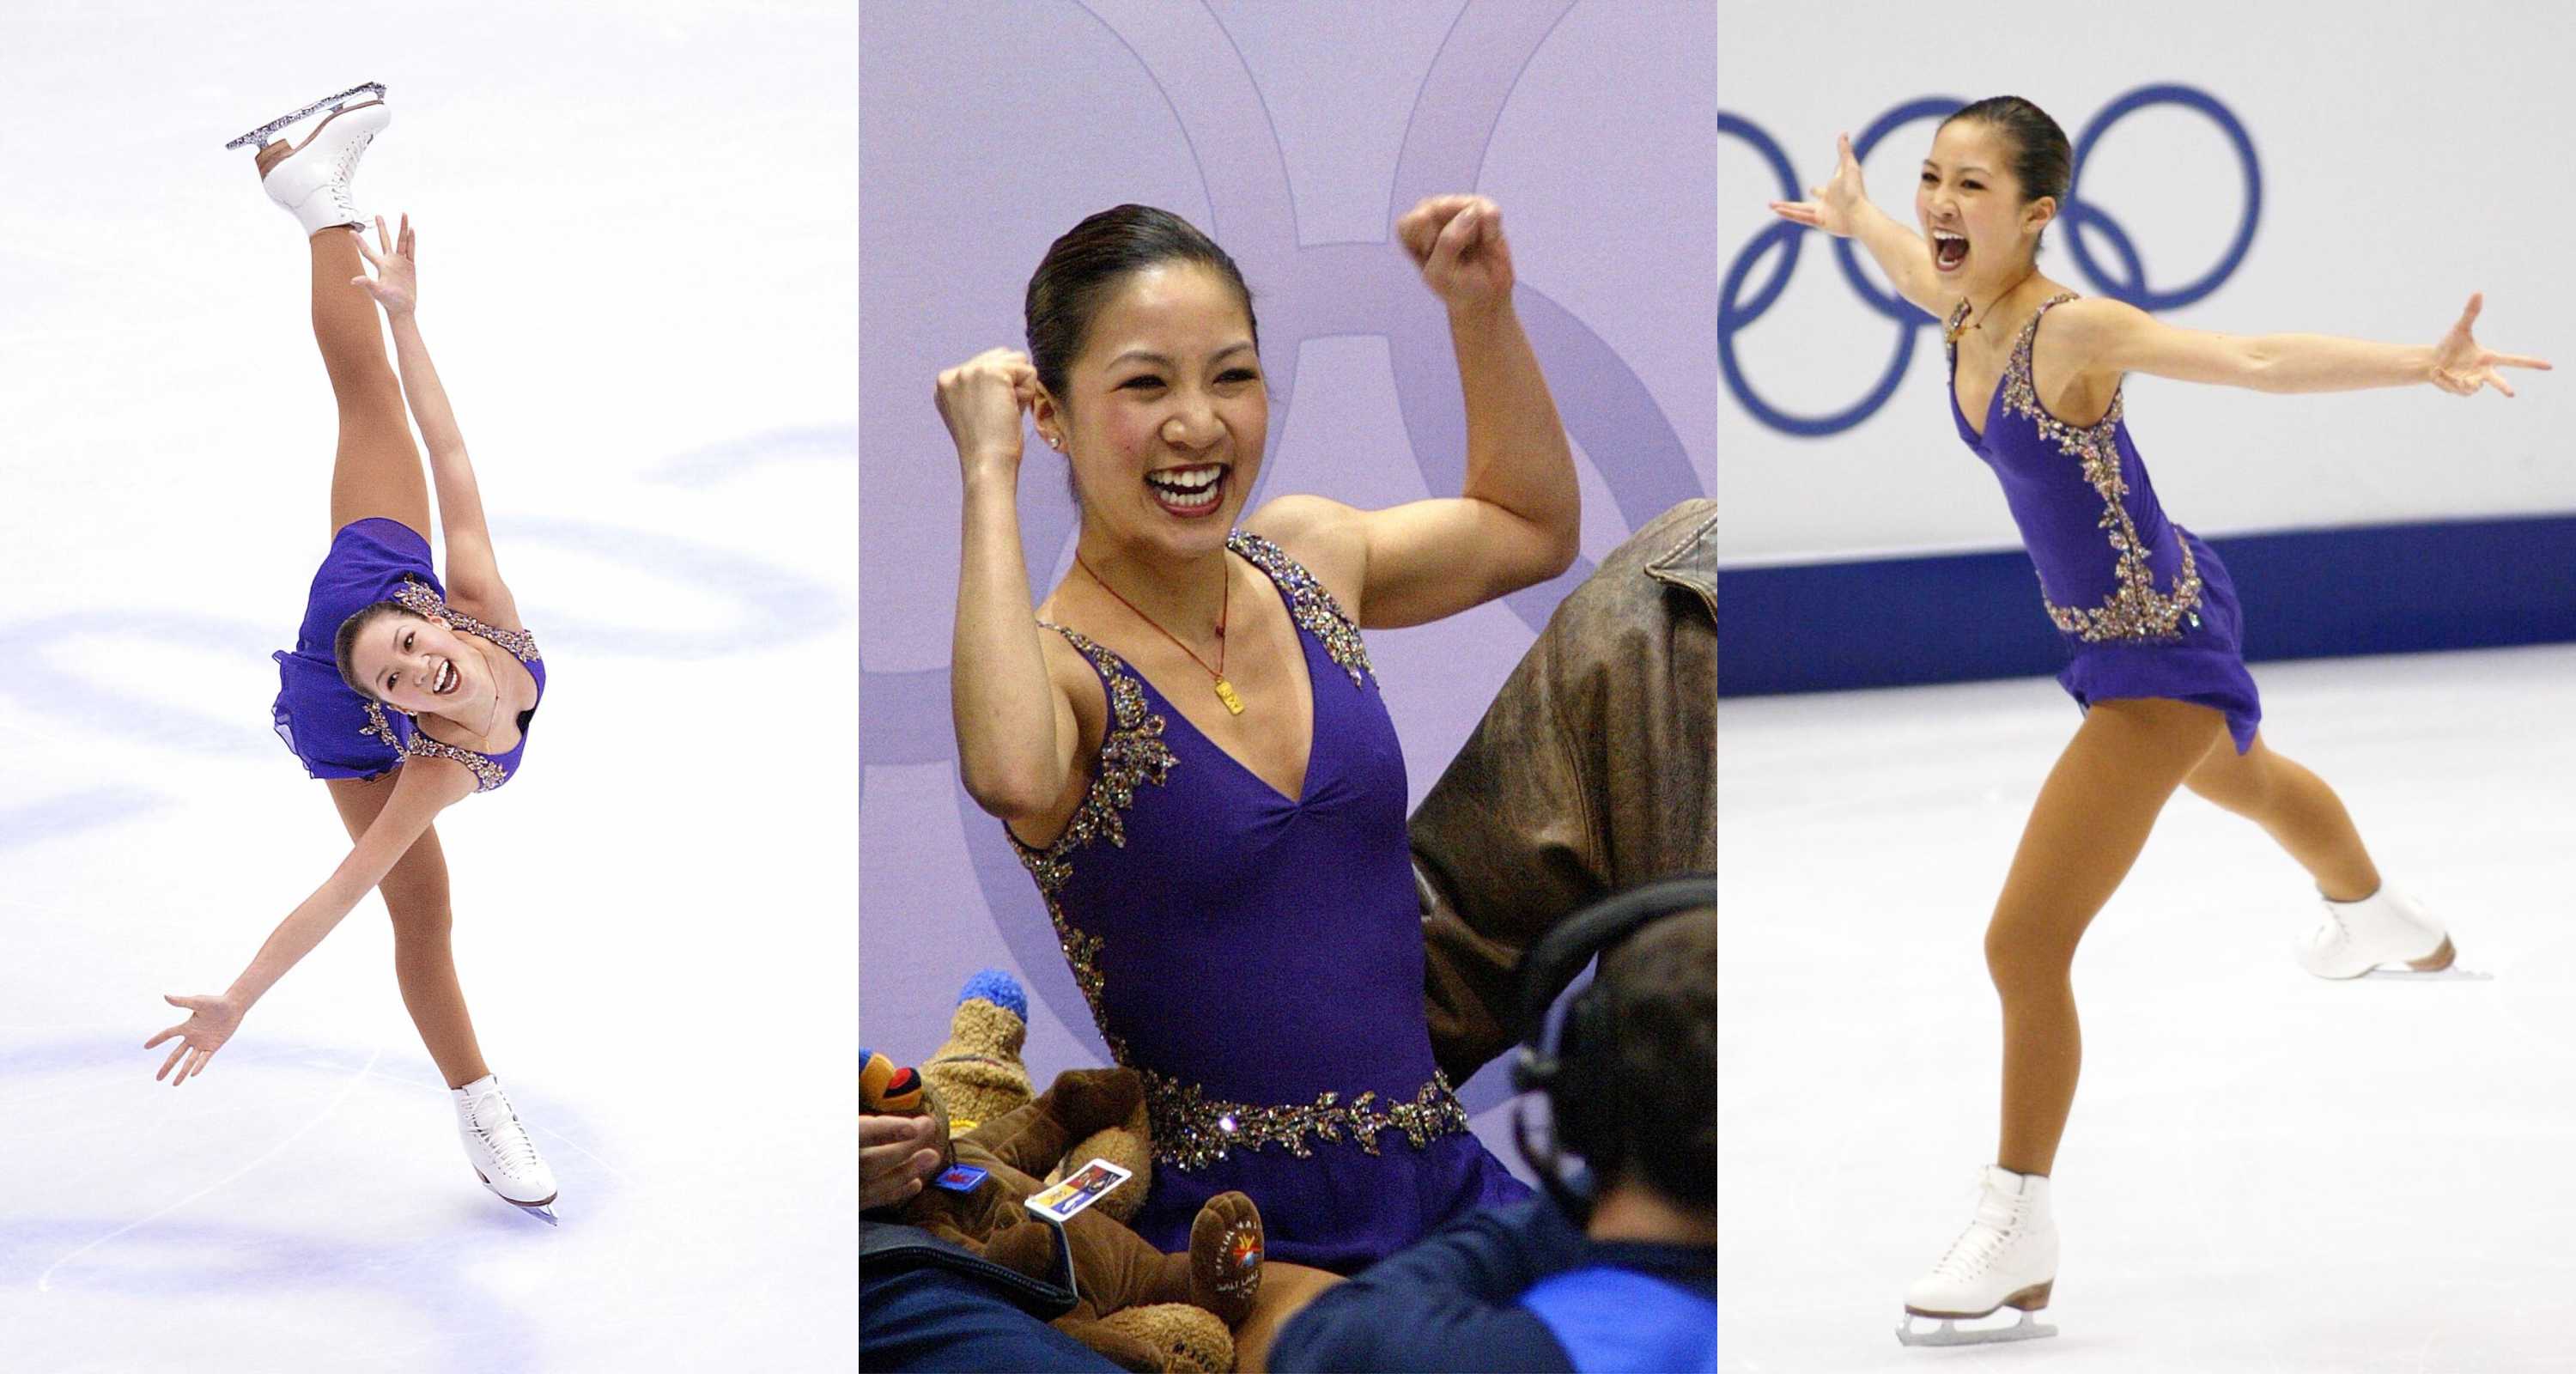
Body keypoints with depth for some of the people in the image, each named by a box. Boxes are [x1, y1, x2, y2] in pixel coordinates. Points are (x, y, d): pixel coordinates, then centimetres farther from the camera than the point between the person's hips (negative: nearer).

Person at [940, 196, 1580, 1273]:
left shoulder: (1306, 559, 10)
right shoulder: (1060, 664, -9)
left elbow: (1532, 528, 31)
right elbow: (1012, 776, -36)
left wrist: (1483, 310, 17)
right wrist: (989, 476, -25)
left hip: (1446, 1184, 6)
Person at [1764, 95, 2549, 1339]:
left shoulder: (2072, 333, -32)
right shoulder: (1962, 309, -8)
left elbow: (2260, 360, -43)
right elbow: (1917, 260, 18)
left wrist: (2422, 366, -55)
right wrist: (1852, 217, 38)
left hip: (2159, 655, -10)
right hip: (2108, 629, 10)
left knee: (2023, 943, -12)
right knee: (2245, 782, 40)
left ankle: (2018, 1236, 4)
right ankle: (2384, 924, 74)